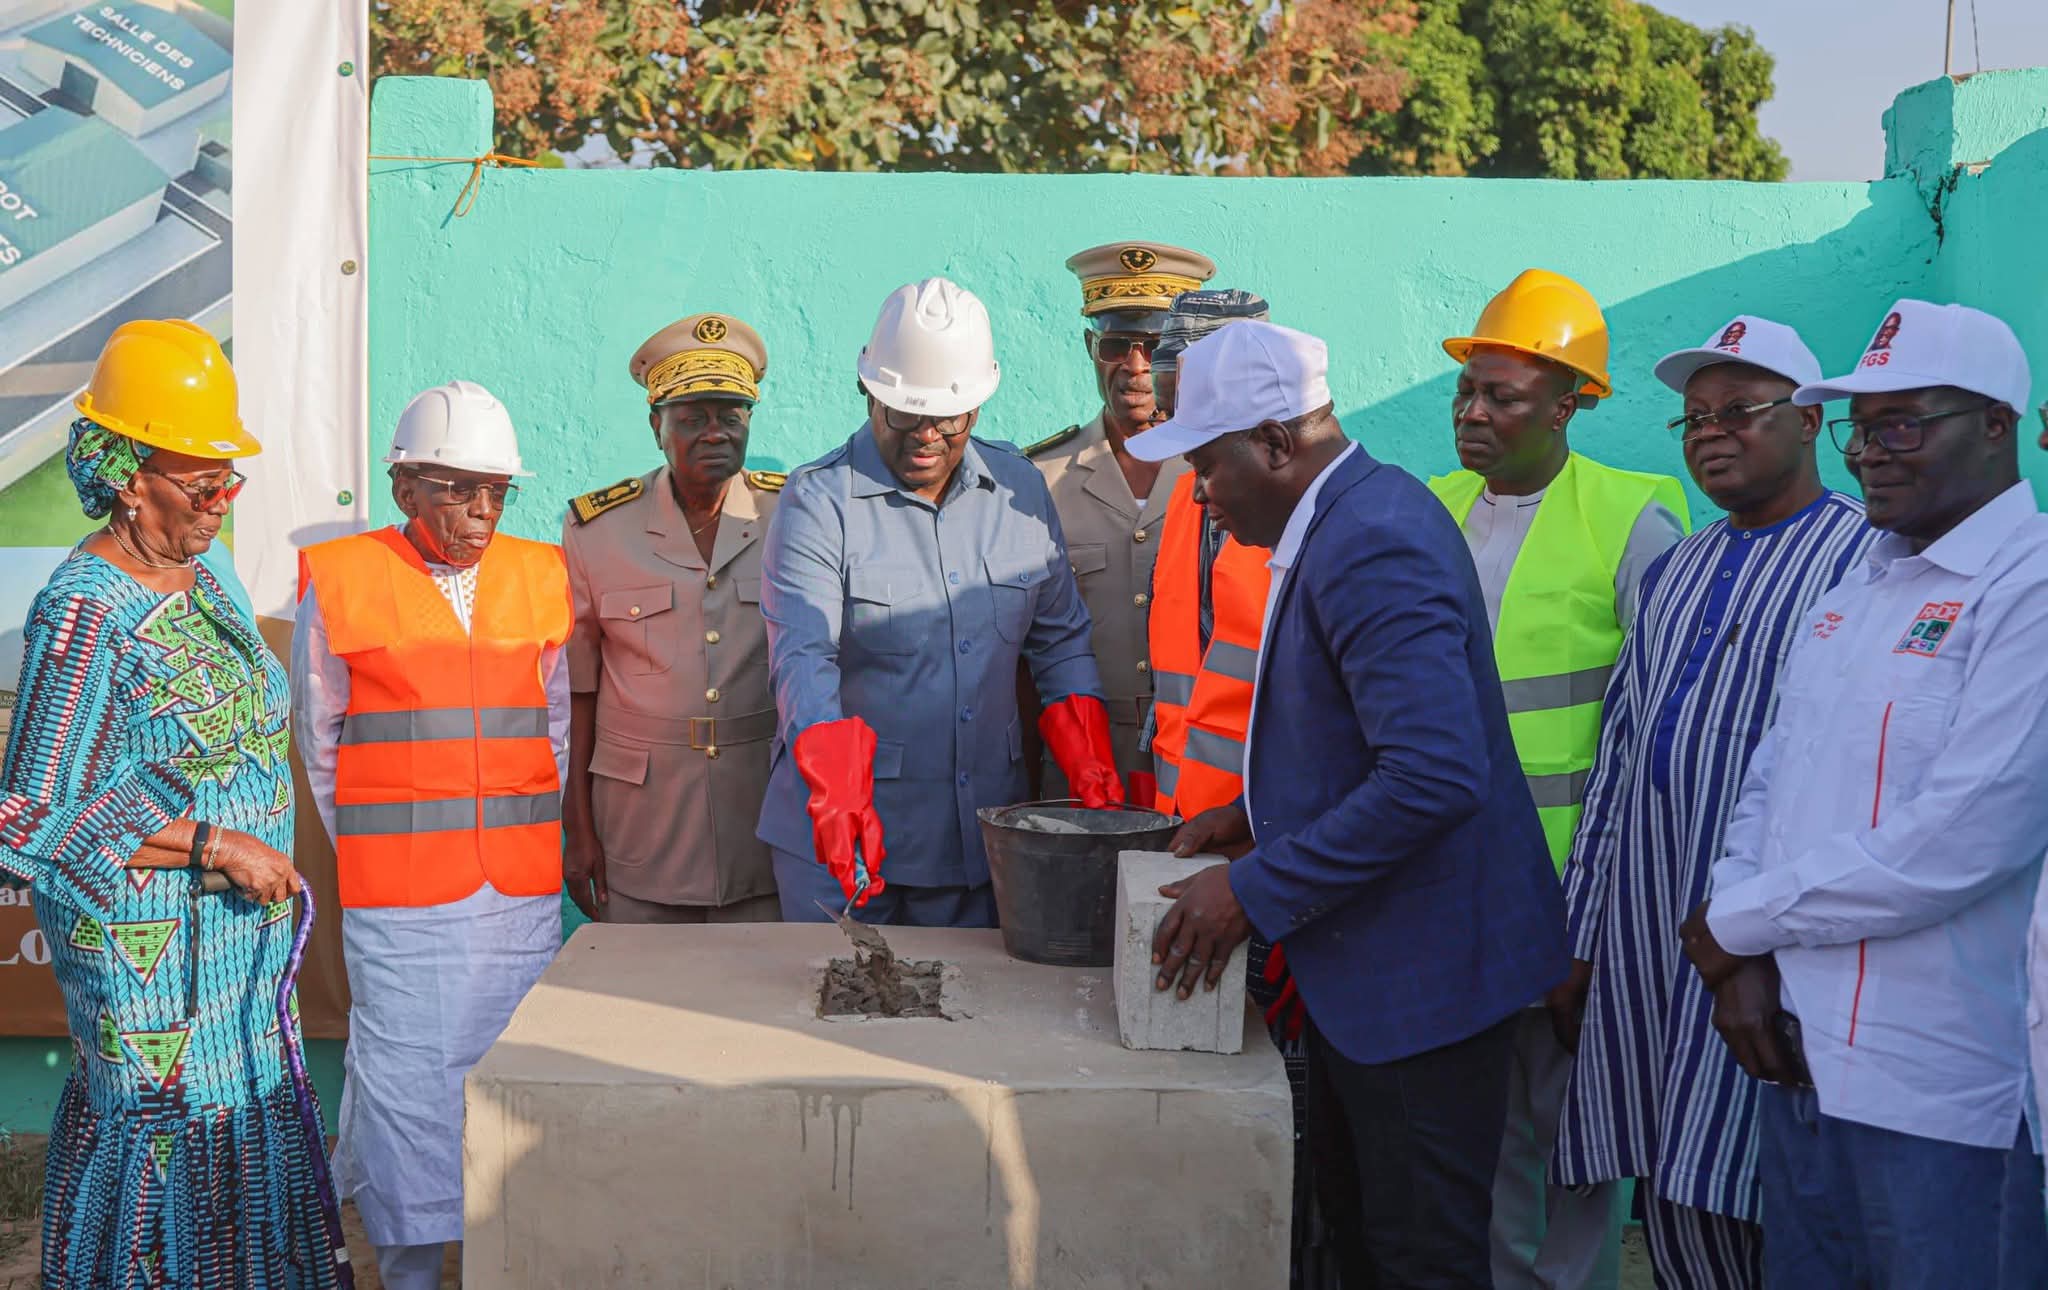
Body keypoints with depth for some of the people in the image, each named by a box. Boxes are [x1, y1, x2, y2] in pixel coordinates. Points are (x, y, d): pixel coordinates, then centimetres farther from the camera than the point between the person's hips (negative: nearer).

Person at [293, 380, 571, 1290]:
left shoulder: (539, 579, 8)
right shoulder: (341, 582, -1)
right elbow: (320, 738, 7)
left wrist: (524, 829, 12)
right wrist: (370, 847, 9)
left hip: (522, 881, 3)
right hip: (395, 885, -3)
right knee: (408, 1070, 0)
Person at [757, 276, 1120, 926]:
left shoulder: (1020, 489, 7)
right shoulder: (818, 501, -8)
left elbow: (1061, 644, 13)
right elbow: (802, 661, -18)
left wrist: (1091, 772, 0)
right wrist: (839, 800, -33)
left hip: (984, 834, 4)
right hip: (841, 836, -4)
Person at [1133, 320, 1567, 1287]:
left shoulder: (1372, 543, -24)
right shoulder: (1348, 519, 9)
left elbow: (1436, 775, -31)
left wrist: (1255, 891, -24)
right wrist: (1258, 815, 10)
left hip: (1420, 965, -10)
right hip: (1365, 954, 10)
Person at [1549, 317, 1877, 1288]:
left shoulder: (1865, 559, -5)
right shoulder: (1674, 573, 17)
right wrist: (1576, 943, 13)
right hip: (1643, 940, 7)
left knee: (1731, 1202, -5)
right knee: (1666, 1208, 10)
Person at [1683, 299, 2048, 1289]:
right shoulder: (1848, 597, 14)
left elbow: (1961, 844, -21)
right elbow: (1765, 787, 14)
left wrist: (1735, 923, -10)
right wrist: (1740, 962, -4)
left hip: (1946, 1099, -7)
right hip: (1798, 1066, 7)